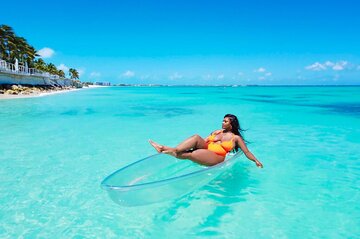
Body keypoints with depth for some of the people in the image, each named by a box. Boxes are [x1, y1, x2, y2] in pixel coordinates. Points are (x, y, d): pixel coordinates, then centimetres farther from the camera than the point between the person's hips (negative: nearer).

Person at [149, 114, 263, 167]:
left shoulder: (236, 138, 9)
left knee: (192, 154, -33)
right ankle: (174, 149, -36)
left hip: (217, 159, -5)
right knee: (196, 137, -25)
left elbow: (246, 152, 9)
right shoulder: (217, 132, 24)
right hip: (205, 150, 5)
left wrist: (256, 161, -2)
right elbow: (204, 141, 25)